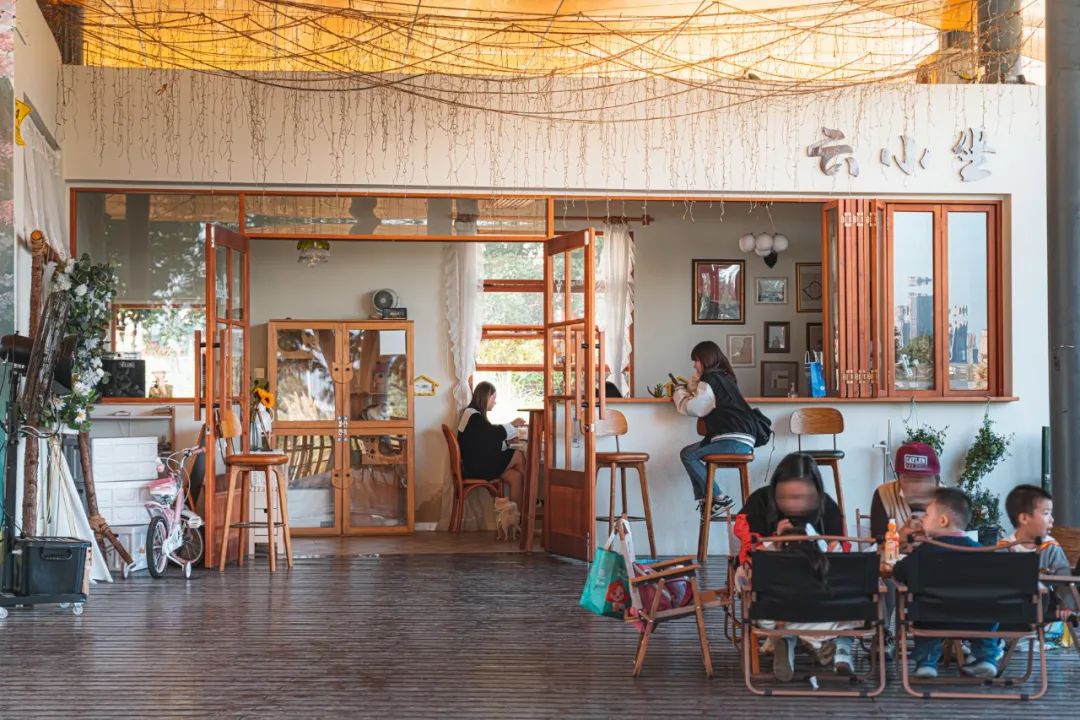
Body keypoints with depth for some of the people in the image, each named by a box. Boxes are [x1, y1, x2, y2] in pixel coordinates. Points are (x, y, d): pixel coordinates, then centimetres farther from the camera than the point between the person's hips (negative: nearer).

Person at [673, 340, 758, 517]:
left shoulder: (710, 380, -9)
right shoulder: (725, 377, 21)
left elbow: (692, 408, -8)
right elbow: (698, 404, 28)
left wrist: (679, 391, 9)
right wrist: (684, 391, 16)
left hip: (735, 440, -10)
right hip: (741, 438, 10)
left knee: (688, 455, -13)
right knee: (690, 452, 12)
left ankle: (719, 498, -14)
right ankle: (704, 498, 5)